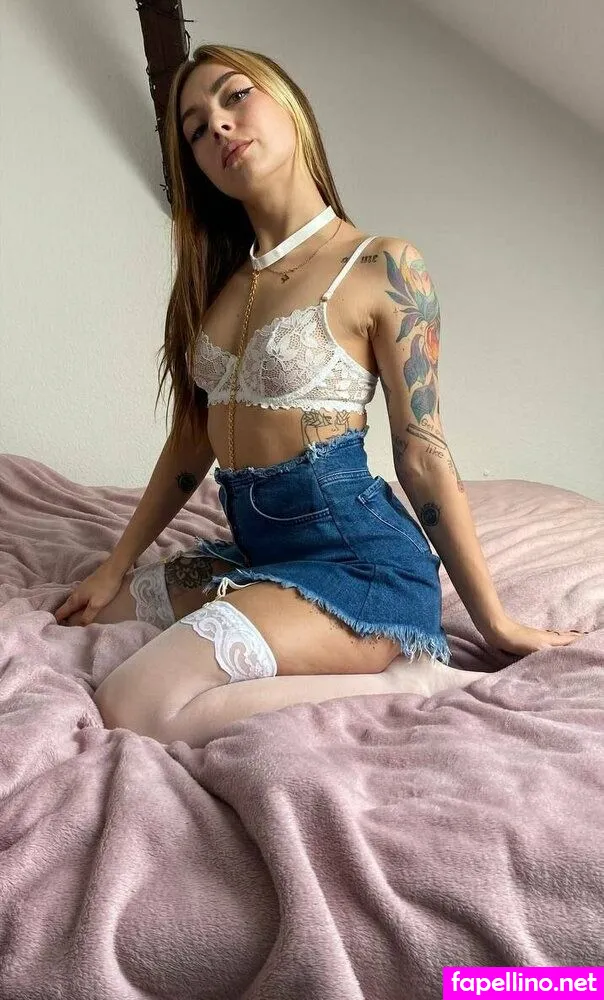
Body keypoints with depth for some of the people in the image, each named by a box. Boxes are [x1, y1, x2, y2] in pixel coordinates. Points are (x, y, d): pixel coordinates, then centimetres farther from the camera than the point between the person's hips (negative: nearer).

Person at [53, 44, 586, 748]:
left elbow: (423, 458, -7)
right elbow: (191, 439, 15)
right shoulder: (219, 279, 13)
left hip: (356, 552, -8)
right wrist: (117, 566, 15)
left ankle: (409, 681, -9)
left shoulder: (382, 267, -8)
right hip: (255, 549, 8)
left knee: (130, 709, -23)